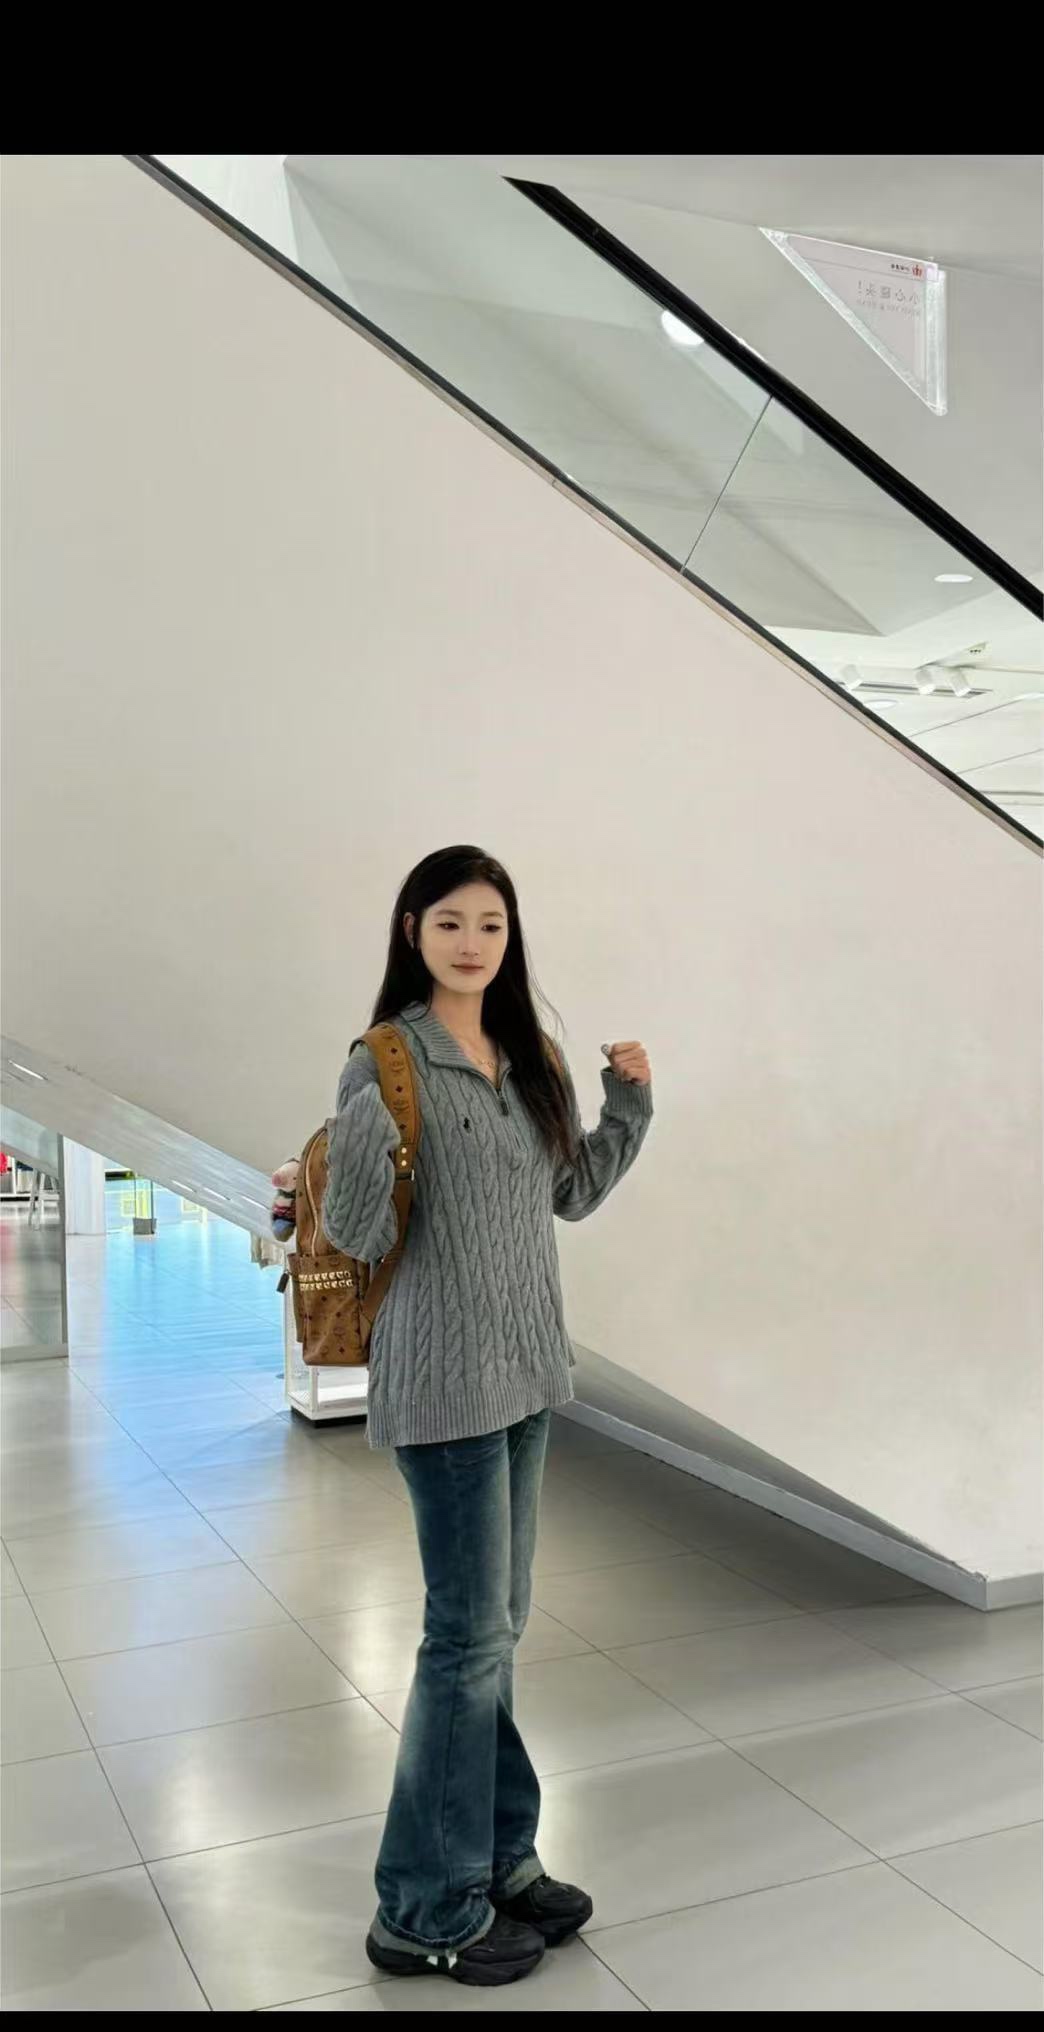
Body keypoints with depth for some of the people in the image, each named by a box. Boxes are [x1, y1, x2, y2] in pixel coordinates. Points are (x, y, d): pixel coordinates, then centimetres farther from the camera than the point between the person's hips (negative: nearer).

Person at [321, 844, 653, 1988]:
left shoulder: (527, 1060, 7)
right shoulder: (387, 1063, -13)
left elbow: (569, 1197, 17)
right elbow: (357, 1238, -14)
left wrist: (629, 1108, 6)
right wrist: (358, 1152, -33)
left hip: (525, 1374, 7)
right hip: (444, 1381, -7)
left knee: (497, 1625, 17)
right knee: (470, 1635, 0)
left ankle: (497, 1858, 34)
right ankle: (426, 1913, 17)